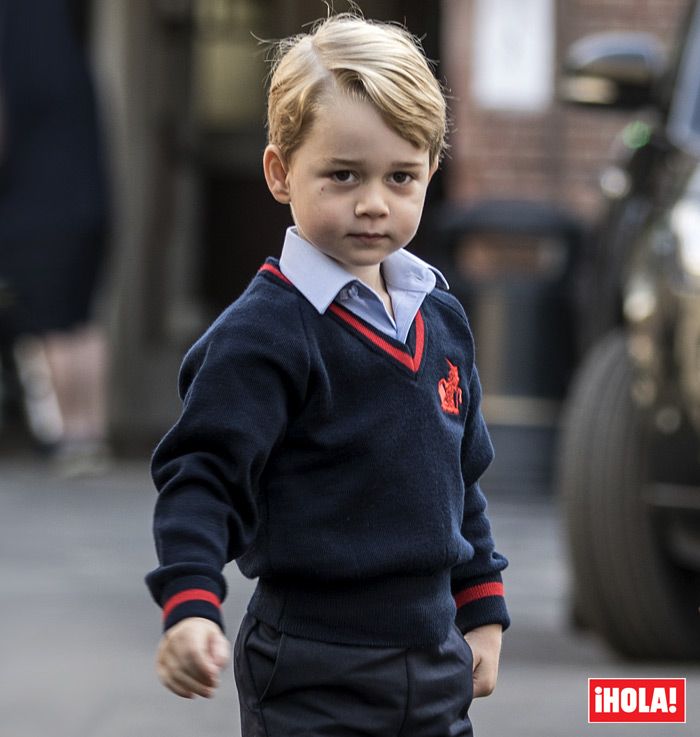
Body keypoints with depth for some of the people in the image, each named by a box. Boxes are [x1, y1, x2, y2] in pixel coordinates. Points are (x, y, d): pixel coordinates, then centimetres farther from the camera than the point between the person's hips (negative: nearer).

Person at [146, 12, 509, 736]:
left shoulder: (441, 318, 10)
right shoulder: (264, 333, -13)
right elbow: (200, 476, -17)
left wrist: (483, 611, 18)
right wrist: (189, 608, -29)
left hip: (434, 659, 7)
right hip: (312, 676, -7)